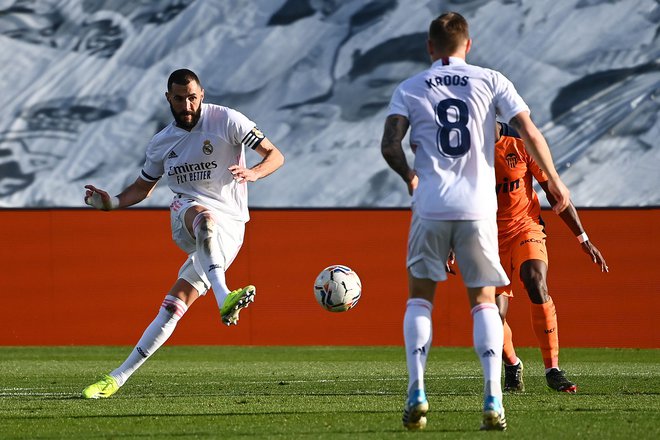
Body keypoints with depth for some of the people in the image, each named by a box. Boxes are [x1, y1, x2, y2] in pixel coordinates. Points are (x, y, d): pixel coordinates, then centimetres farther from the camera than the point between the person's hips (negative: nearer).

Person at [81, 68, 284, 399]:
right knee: (205, 217, -39)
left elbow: (275, 155, -3)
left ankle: (121, 376, -7)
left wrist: (254, 173, -25)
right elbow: (143, 187, 26)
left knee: (173, 308, -11)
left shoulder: (226, 121, -2)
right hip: (185, 216, 2)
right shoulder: (161, 143, 12)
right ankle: (223, 296, -60)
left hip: (228, 226, -2)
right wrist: (111, 203, 5)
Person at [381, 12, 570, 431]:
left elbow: (390, 146, -4)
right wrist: (554, 180, 11)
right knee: (484, 300, 8)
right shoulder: (491, 81, 7)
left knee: (420, 297, 15)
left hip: (431, 208, 0)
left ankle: (417, 392, 1)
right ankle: (493, 400, -7)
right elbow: (530, 134, -1)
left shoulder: (410, 89, 7)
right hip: (478, 207, 0)